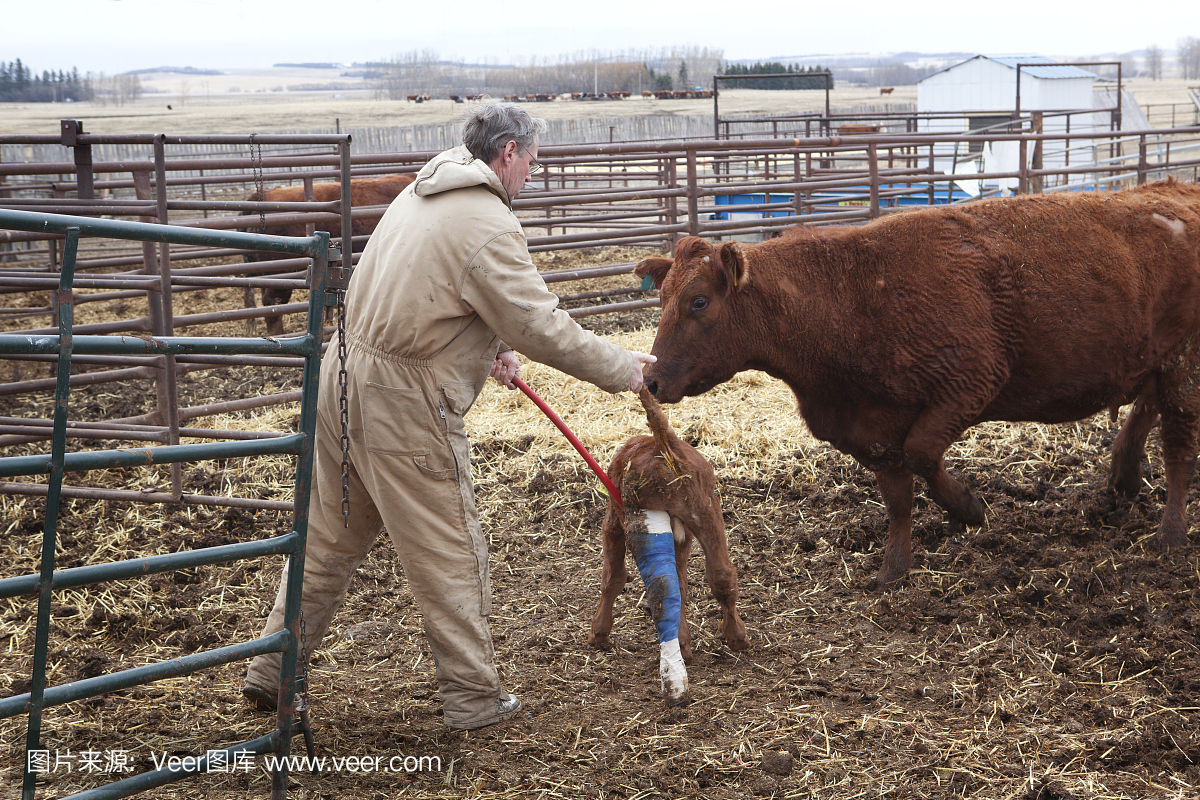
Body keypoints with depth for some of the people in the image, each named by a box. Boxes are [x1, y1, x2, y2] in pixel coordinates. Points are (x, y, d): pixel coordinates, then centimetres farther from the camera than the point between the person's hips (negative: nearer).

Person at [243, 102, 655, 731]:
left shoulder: (422, 193, 13)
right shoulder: (488, 226, -16)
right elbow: (542, 326, -18)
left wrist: (486, 351, 24)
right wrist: (623, 370, -8)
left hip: (345, 377, 9)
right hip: (403, 404, -9)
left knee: (328, 537, 19)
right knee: (450, 552, 4)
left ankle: (271, 672, 27)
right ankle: (473, 697, 14)